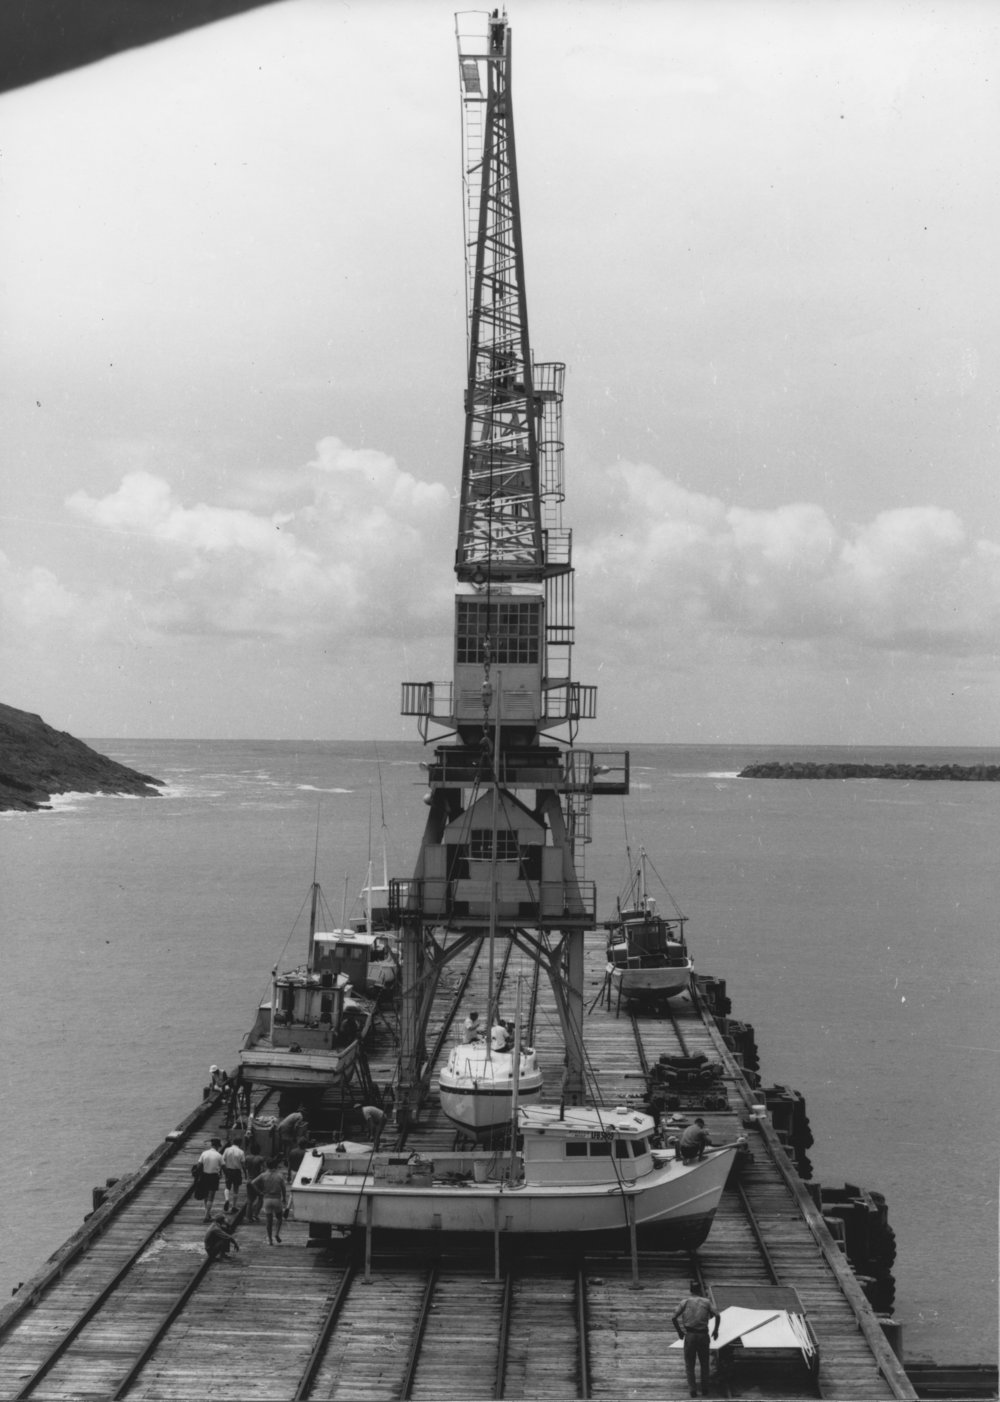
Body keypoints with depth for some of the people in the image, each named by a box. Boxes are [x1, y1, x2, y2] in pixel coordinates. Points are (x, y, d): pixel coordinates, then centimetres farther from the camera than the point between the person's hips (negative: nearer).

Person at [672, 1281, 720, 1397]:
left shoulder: (685, 1301, 4)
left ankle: (692, 1390, 4)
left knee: (689, 1365, 11)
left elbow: (674, 1317, -4)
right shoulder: (706, 1302, 4)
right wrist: (716, 1330, 5)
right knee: (704, 1364, 18)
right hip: (703, 1335, 1)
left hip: (689, 1335, -1)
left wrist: (679, 1331, 8)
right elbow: (717, 1315, -9)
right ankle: (704, 1390, 17)